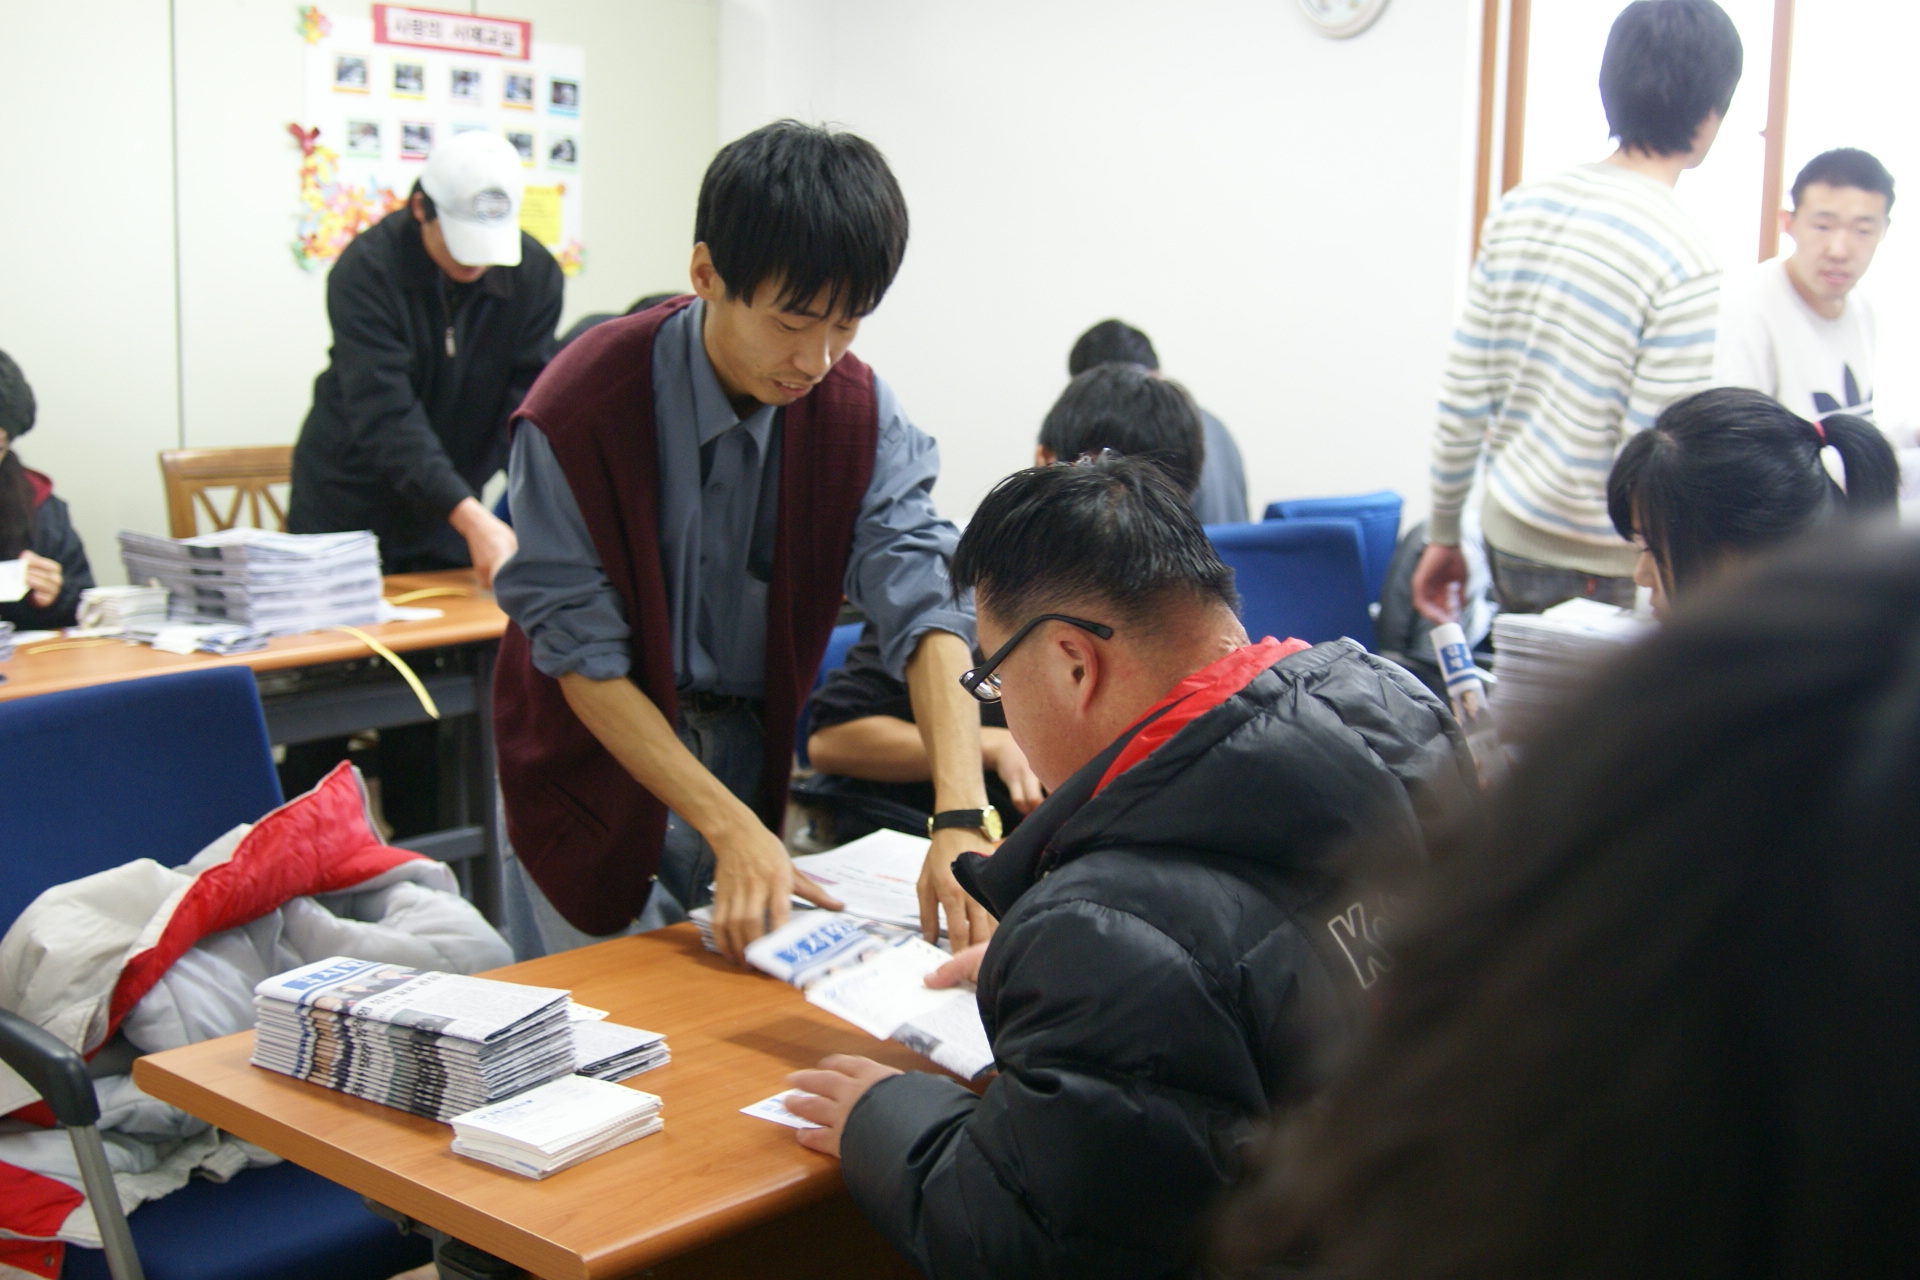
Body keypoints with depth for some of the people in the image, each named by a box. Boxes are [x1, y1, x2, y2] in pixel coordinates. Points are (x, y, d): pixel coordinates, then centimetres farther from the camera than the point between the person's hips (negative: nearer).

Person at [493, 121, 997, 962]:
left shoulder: (860, 413, -12)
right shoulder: (576, 416, -23)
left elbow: (925, 608, -20)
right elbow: (585, 662, -19)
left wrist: (963, 820, -35)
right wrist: (731, 829, -28)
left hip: (754, 757, 3)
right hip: (602, 768, -3)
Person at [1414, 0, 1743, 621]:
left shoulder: (1519, 208, 3)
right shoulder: (1683, 257, -16)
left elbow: (1463, 395, 7)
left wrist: (1442, 531, 16)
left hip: (1505, 530, 7)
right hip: (1595, 568, -7)